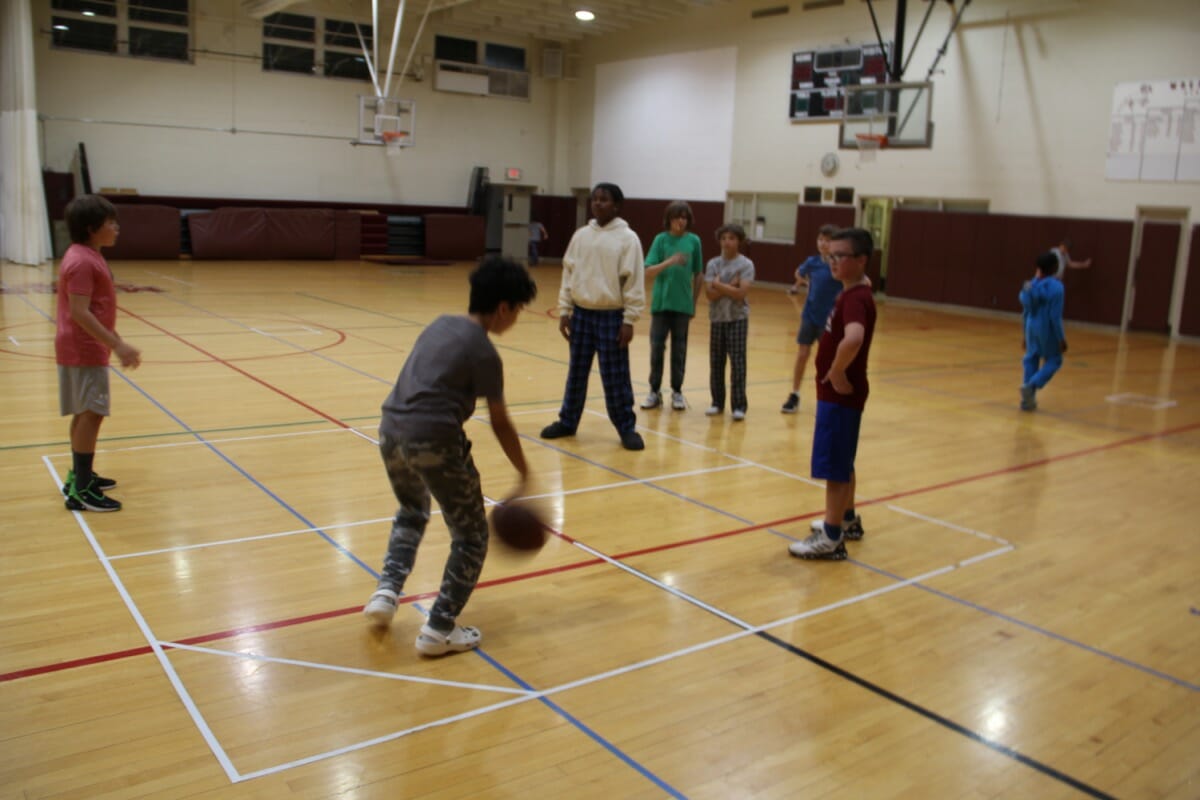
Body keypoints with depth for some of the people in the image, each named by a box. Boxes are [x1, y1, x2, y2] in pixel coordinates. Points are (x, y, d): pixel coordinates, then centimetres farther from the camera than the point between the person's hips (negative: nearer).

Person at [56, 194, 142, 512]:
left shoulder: (88, 257, 12)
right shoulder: (82, 262, -19)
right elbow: (79, 313, -26)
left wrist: (116, 342, 22)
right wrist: (117, 345, -28)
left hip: (87, 348, 10)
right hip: (84, 351, -10)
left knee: (86, 413, 17)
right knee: (91, 414, -8)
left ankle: (80, 476, 28)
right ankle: (81, 491, -5)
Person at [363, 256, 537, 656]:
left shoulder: (441, 324, 15)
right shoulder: (484, 352, -6)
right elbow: (500, 422, -2)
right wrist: (524, 475, 8)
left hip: (391, 430, 8)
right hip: (434, 440, -8)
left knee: (412, 512, 34)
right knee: (471, 535, 10)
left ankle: (386, 591, 23)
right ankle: (440, 629, 12)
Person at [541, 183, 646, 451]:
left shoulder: (627, 238, -7)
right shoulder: (581, 236, 7)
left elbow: (634, 283, -8)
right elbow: (569, 274, 11)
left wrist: (629, 320, -11)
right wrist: (564, 311, 7)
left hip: (611, 316, -4)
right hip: (581, 313, 4)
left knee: (615, 377, 0)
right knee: (576, 373, 13)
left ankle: (627, 428, 12)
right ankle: (567, 422, 26)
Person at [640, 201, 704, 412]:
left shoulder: (694, 241, 1)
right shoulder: (661, 239, -2)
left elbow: (698, 275, 7)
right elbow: (648, 271, -9)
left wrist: (694, 302, 6)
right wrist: (669, 262, -24)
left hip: (683, 305, 1)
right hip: (661, 303, 0)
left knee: (679, 350, 7)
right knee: (656, 347, 3)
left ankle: (677, 392, 17)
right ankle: (655, 391, 13)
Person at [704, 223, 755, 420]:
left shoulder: (746, 265, -4)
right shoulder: (713, 264, 3)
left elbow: (740, 293, -15)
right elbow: (710, 294, -7)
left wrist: (718, 284, -10)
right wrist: (730, 285, -15)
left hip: (737, 319, -3)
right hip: (717, 318, 3)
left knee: (738, 362, -5)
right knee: (716, 362, 8)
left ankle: (739, 406, 0)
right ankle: (717, 402, 19)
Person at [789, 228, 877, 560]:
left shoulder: (856, 298, -22)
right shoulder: (851, 292, 9)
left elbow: (853, 339, -42)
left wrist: (837, 374, -25)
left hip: (840, 393, -10)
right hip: (837, 392, 10)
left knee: (834, 466, -3)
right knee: (842, 463, 21)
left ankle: (831, 539, 5)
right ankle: (847, 521, 36)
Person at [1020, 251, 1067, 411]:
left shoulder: (1030, 285, 3)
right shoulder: (1055, 287, -16)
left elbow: (1025, 313, 9)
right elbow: (1055, 316, -18)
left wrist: (1026, 335, 19)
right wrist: (1061, 339, -11)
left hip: (1032, 327, 5)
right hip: (1048, 330, -5)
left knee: (1031, 360, 13)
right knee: (1053, 361, 11)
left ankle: (1028, 399, 12)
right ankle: (1030, 386, -10)